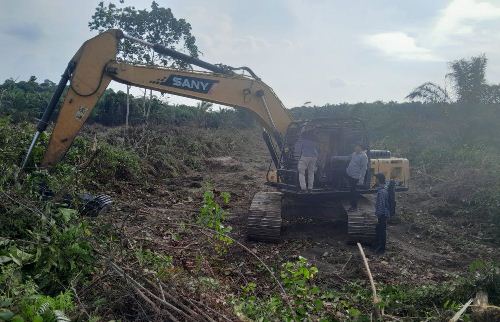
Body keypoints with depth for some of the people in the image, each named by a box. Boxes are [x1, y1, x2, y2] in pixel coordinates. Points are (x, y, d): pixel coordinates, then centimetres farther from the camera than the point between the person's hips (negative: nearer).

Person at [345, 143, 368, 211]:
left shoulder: (363, 156, -18)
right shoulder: (354, 153, 8)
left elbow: (364, 168, -20)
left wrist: (361, 179, -22)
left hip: (355, 177, -8)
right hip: (348, 174, 8)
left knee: (353, 191, 0)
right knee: (351, 190, 17)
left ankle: (354, 207, 12)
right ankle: (352, 205, 31)